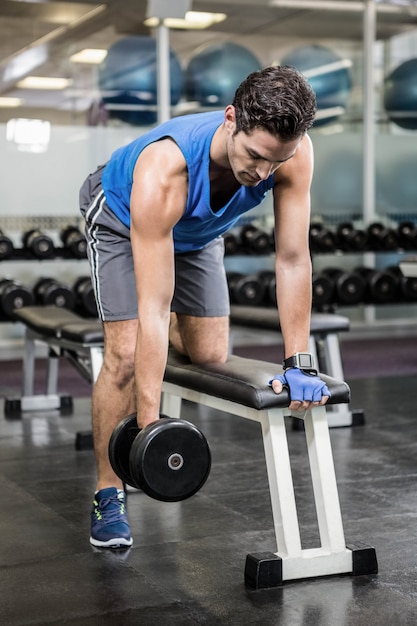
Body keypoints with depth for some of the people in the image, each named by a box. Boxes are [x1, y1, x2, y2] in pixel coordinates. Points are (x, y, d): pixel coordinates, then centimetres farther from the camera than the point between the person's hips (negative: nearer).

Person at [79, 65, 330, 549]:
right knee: (126, 354, -17)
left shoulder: (291, 151, -36)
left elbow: (292, 259, -27)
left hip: (198, 227, 4)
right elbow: (154, 307, -45)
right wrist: (149, 426, -42)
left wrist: (299, 364, -31)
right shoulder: (163, 172, -46)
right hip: (122, 215, -4)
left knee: (210, 358, 1)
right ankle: (107, 495, -1)